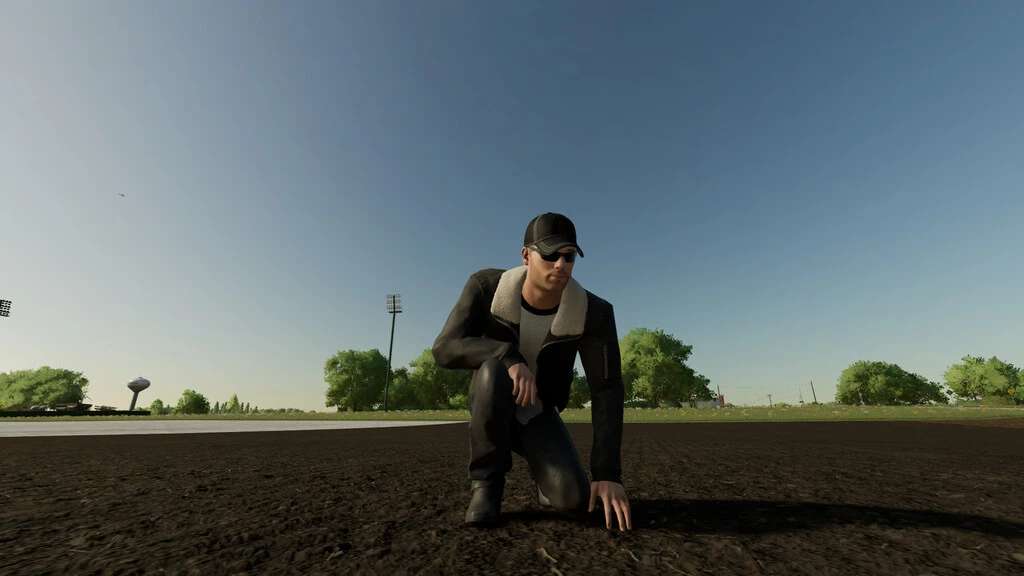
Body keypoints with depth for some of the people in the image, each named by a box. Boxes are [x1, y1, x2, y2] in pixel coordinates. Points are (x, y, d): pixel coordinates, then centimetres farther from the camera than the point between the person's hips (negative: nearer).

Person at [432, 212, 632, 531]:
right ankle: (486, 481, -13)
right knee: (494, 370, -37)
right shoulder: (486, 286, -23)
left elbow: (607, 391, -21)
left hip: (539, 414, 1)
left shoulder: (594, 313, -22)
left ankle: (546, 472, 17)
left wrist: (608, 474, -27)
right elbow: (445, 349, -29)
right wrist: (509, 356, -44)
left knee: (573, 499, -22)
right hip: (490, 408, 0)